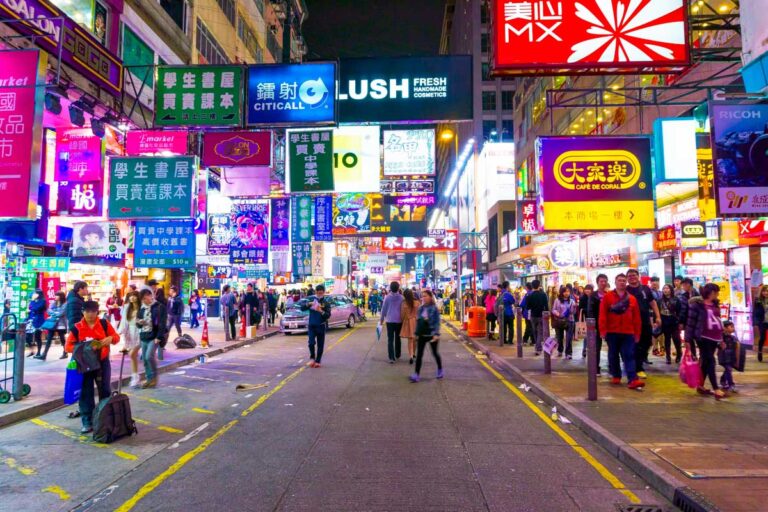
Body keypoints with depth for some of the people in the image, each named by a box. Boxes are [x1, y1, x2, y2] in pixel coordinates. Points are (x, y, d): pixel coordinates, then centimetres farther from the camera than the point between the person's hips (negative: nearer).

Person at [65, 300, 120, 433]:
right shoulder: (76, 327, -5)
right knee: (86, 393, 3)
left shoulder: (105, 324, -2)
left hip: (102, 362, 1)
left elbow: (117, 337, 5)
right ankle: (87, 423, 11)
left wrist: (111, 338, -19)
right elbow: (68, 346, -5)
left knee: (105, 392, 7)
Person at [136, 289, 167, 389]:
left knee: (149, 356, -19)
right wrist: (139, 322, -4)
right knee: (144, 359, 8)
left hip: (154, 337, -7)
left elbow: (162, 323, -12)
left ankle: (155, 377, 1)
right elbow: (139, 325, 21)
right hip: (144, 337, 7)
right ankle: (149, 379, 20)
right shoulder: (142, 309, 14)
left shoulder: (160, 307, -7)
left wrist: (159, 337, -19)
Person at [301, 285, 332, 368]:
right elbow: (302, 308, 0)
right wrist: (308, 304, -19)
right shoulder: (312, 299, 4)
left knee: (320, 345, 4)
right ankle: (312, 358, 11)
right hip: (311, 325, 1)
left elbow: (328, 315, -10)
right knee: (311, 342, -12)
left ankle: (317, 361, 17)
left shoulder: (326, 302, -3)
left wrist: (321, 311, -27)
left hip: (321, 326, -1)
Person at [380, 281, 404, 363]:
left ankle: (391, 357, -11)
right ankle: (397, 355, 30)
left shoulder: (387, 297, -5)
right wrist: (403, 319, 14)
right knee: (397, 338, 18)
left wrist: (382, 319, 10)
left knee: (390, 339, -2)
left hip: (390, 320, -1)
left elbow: (384, 309, -1)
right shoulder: (401, 297, -3)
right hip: (399, 320, 2)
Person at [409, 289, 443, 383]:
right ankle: (416, 374, -2)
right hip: (422, 334, 4)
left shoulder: (434, 308, -11)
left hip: (432, 334, -4)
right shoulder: (420, 308, 3)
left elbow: (437, 322, -13)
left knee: (435, 352, 13)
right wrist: (417, 332, 7)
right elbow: (418, 321, 10)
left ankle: (440, 370, 34)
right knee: (419, 354, -2)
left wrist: (436, 334, -20)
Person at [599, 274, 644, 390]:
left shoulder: (632, 299, 7)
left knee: (629, 356, -4)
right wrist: (603, 330, -9)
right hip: (612, 332, -1)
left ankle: (633, 380, -11)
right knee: (613, 356, 9)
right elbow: (602, 315, -4)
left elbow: (636, 317, 8)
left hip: (628, 332, 1)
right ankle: (616, 376, 23)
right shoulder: (607, 297, -1)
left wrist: (637, 333, 6)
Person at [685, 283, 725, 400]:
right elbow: (691, 322, -11)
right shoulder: (697, 304, -9)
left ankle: (700, 386, 20)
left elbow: (718, 321, 21)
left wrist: (721, 338, 21)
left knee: (706, 361, 11)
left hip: (714, 337, 7)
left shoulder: (715, 304, 14)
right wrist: (688, 339, -14)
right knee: (710, 361, -10)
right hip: (703, 337, -7)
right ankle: (716, 390, -10)